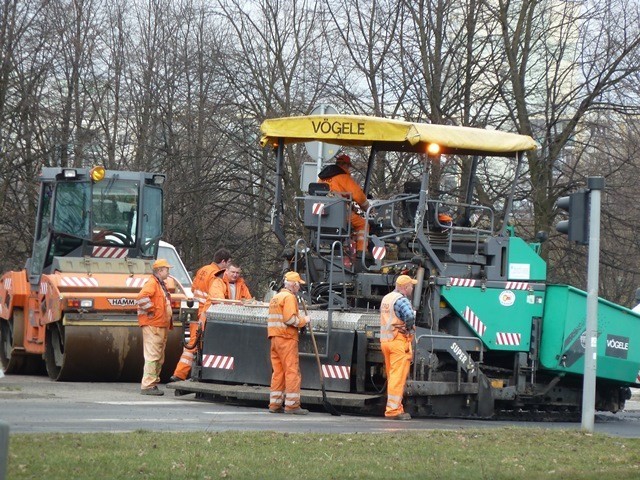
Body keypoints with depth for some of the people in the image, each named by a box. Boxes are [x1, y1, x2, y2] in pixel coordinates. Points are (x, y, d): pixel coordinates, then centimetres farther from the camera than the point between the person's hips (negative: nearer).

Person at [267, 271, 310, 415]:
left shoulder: (275, 298, 20)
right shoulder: (289, 297, -10)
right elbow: (290, 319, -19)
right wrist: (304, 320, -4)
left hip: (275, 338, 9)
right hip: (287, 339, -9)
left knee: (278, 371, 11)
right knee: (292, 371, -7)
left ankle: (275, 404, 10)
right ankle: (292, 404, -9)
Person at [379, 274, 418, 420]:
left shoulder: (386, 298, 17)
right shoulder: (401, 300, -13)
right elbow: (410, 316, -27)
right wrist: (409, 328, -9)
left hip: (385, 340, 9)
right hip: (399, 341, -9)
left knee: (391, 376, 13)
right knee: (398, 376, -9)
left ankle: (395, 408, 18)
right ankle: (393, 409, -12)